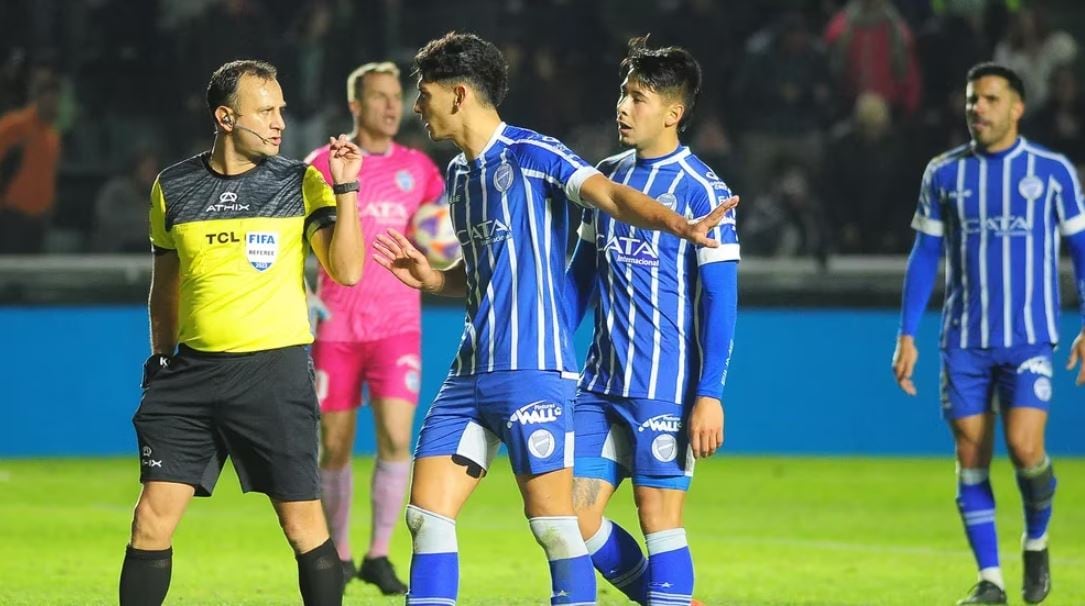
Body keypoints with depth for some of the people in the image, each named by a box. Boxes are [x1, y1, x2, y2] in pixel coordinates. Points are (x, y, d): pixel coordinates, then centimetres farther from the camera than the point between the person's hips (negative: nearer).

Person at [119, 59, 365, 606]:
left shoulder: (301, 184, 0)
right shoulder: (173, 189, 7)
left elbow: (347, 270, -10)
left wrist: (346, 188, -15)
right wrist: (161, 358, 19)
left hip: (275, 367, -2)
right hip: (193, 370, 2)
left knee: (303, 521, -3)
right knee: (153, 518, -1)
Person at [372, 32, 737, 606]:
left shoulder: (531, 154, -8)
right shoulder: (457, 175, 17)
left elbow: (610, 194, -23)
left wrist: (676, 224, -41)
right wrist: (433, 279, 9)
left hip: (533, 370, -8)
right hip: (471, 372, 8)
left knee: (553, 520, -8)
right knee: (426, 512, 4)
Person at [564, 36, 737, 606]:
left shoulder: (701, 190, -8)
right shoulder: (607, 176, 12)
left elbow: (719, 299, -10)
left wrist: (710, 394, -15)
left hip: (665, 387, -7)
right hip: (602, 383, 7)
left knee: (659, 517, -5)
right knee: (574, 518, 3)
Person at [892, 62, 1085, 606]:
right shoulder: (944, 173, 6)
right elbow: (924, 256, 10)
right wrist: (907, 336, 5)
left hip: (1028, 337, -2)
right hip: (964, 341, 3)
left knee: (1025, 448, -15)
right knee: (970, 455, -1)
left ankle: (1036, 540, 15)